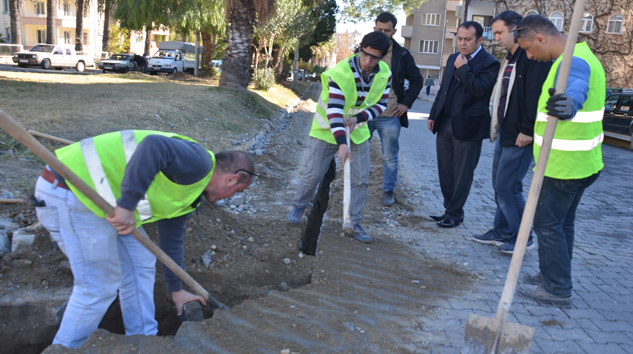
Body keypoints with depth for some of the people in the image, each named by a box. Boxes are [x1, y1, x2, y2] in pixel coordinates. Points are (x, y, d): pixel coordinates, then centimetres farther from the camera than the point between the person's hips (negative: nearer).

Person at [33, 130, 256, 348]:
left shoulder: (188, 194, 19)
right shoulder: (198, 162, -12)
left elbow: (172, 238, 28)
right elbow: (154, 146, -32)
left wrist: (176, 289, 36)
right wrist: (127, 205, -31)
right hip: (70, 192, -10)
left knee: (140, 265, 16)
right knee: (99, 285, 1)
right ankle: (66, 348, 24)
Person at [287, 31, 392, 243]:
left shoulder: (385, 74, -9)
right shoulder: (340, 73, -27)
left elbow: (381, 104, -1)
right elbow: (334, 110, -34)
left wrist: (358, 118, -20)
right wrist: (341, 143, -43)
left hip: (357, 132, 4)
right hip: (328, 129, -4)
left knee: (361, 180, 0)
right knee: (313, 174, 0)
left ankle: (355, 224, 14)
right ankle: (298, 206, 28)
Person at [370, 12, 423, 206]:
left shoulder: (402, 55, 1)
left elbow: (416, 80, 9)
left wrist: (406, 103, -1)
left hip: (389, 116, -1)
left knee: (390, 157, 8)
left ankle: (388, 191, 23)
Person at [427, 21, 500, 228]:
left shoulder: (489, 63, -8)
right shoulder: (453, 58, 13)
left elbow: (480, 90, -22)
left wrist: (463, 68, -16)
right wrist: (433, 114, 16)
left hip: (467, 127, -7)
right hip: (445, 124, 7)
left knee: (462, 175, 4)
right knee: (445, 172, 12)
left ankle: (455, 214, 15)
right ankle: (450, 210, 24)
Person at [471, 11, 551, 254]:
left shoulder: (533, 57, -14)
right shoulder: (509, 58, 16)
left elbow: (535, 96, -21)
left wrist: (527, 130, -22)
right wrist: (498, 127, 15)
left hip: (520, 136, -10)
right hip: (505, 133, 10)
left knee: (507, 186, -5)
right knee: (500, 185, 14)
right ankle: (502, 232, 26)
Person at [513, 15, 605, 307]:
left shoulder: (572, 62, -21)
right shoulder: (582, 55, 13)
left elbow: (576, 91, -44)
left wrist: (568, 105, -65)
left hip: (564, 164, -10)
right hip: (582, 162, 10)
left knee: (547, 223, 0)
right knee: (562, 222, 19)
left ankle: (557, 289, 11)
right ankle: (554, 276, 32)